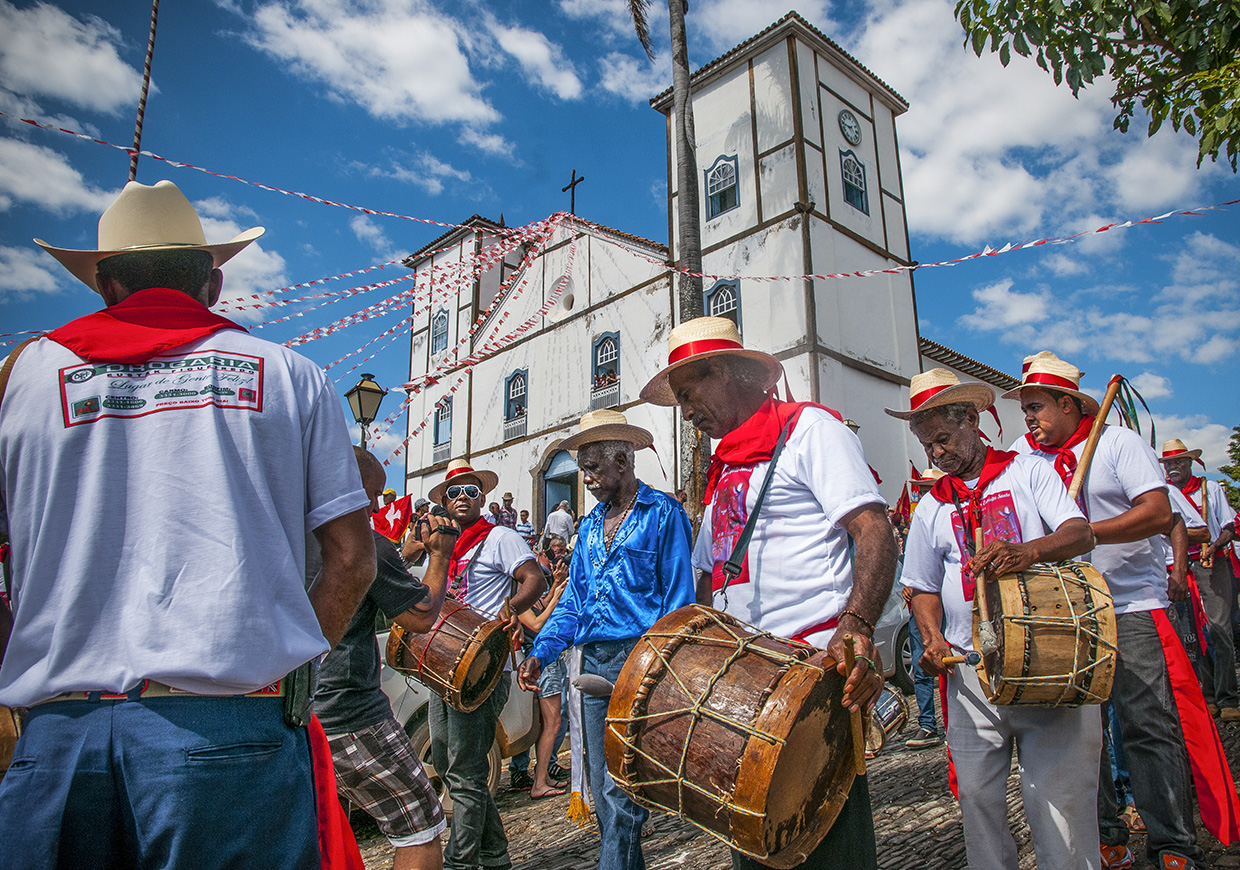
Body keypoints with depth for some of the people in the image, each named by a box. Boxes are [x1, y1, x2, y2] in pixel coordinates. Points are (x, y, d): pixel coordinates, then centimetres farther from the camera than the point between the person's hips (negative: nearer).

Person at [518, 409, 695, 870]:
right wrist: (541, 651, 5)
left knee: (621, 790, -6)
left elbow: (679, 598, -7)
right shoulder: (590, 524, 17)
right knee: (603, 791, 13)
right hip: (593, 662, 7)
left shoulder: (662, 513, -4)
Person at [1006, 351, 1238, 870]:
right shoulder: (1023, 453, 10)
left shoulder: (1118, 442, -1)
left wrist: (1085, 533, -21)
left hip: (1131, 605, -4)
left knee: (1149, 727, -3)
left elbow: (1159, 514, -13)